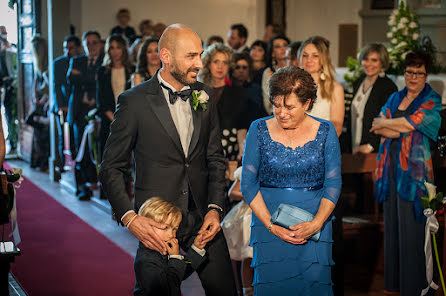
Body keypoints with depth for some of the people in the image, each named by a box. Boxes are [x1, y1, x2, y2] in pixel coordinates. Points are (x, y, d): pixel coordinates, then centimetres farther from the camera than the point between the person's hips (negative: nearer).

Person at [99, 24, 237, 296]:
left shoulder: (205, 96, 6)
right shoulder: (135, 101, -8)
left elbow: (215, 158, 12)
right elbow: (111, 169, -4)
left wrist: (215, 208, -1)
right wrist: (129, 217, -17)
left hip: (202, 221, 4)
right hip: (156, 225, -4)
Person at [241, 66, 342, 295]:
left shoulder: (325, 131, 2)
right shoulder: (259, 130, 1)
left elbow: (333, 183, 1)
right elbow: (248, 183, 0)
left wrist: (316, 224, -13)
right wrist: (271, 225, -11)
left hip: (315, 223, 0)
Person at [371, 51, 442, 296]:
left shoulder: (432, 101, -2)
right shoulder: (394, 98, 15)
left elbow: (411, 122, -16)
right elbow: (376, 127, 4)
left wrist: (384, 124, -1)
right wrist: (403, 128, -11)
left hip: (413, 169, -5)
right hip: (391, 167, 6)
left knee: (410, 228, -4)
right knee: (391, 224, 9)